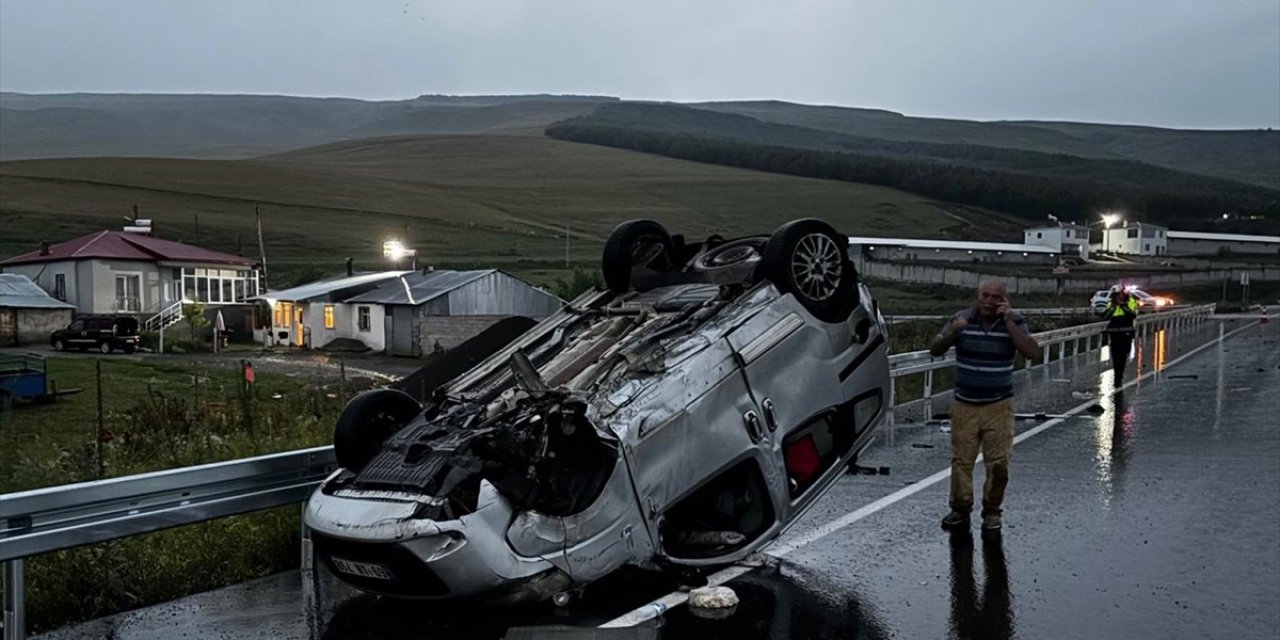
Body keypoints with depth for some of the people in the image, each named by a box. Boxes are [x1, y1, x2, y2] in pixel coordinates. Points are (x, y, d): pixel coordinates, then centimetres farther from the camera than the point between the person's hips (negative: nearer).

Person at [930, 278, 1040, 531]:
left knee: (998, 462, 0)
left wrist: (1008, 323, -19)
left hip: (999, 406, -1)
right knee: (961, 460, 3)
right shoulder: (961, 319, -2)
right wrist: (953, 333, -22)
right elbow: (935, 350, -3)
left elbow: (1032, 351, -15)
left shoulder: (1014, 321, -2)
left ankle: (992, 511, 16)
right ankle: (960, 509, 16)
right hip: (964, 405, 1)